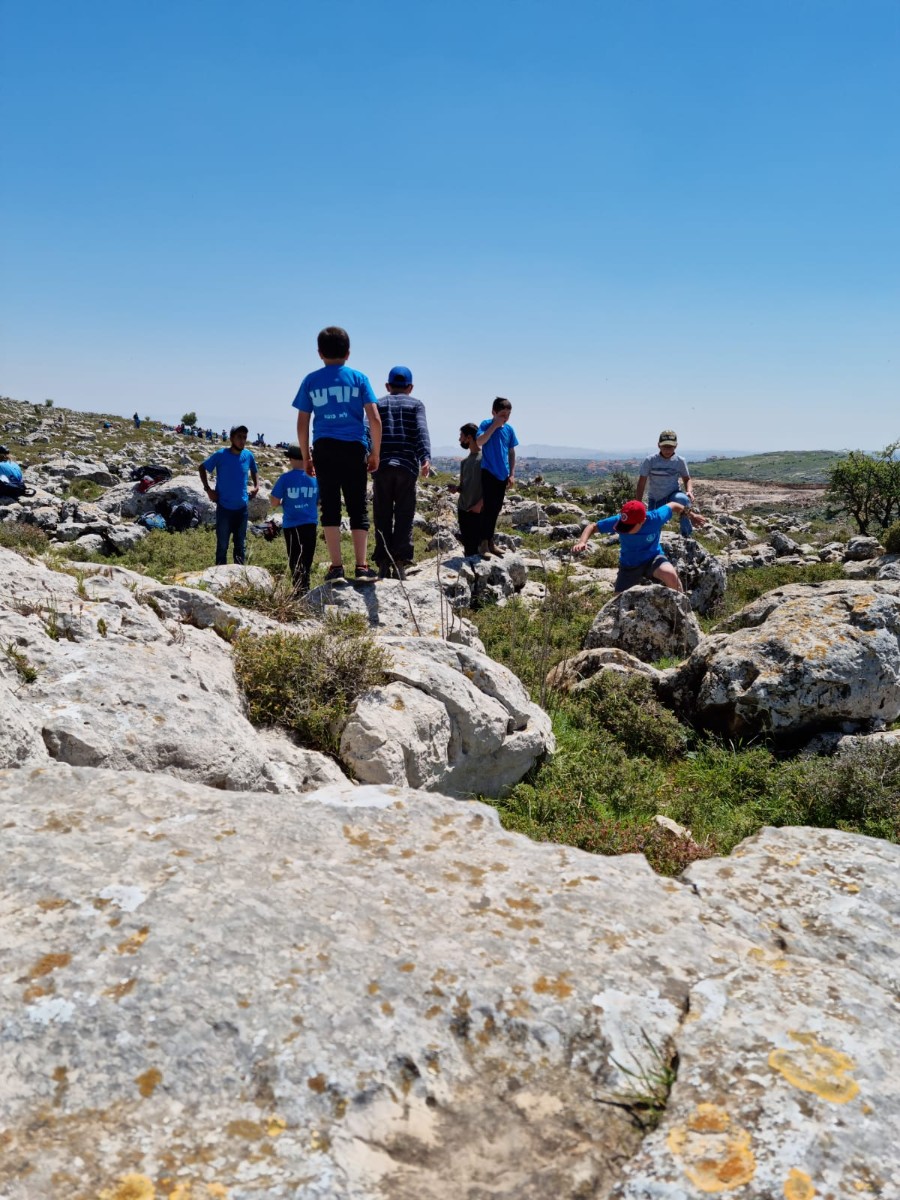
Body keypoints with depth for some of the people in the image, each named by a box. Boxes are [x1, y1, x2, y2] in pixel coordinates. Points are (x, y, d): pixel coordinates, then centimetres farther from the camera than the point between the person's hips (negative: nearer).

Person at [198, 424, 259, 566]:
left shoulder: (248, 455, -1)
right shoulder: (220, 455, -11)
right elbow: (202, 468, 2)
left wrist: (256, 486, 9)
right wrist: (208, 489, -4)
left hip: (243, 507, 3)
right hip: (224, 507, -3)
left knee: (240, 544, 13)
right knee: (222, 545, 2)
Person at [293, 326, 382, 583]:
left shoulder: (310, 381, 9)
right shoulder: (359, 378, 6)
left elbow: (302, 424, 8)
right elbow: (375, 419, -1)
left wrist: (306, 457, 16)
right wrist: (375, 453, 7)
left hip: (324, 448, 1)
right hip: (354, 448, 0)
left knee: (330, 507, 3)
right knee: (358, 507, 5)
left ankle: (336, 567, 0)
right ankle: (362, 566, 0)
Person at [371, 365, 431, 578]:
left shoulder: (378, 404, 16)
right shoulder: (416, 404, 13)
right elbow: (421, 432, -5)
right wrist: (425, 458, -16)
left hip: (381, 465, 1)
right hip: (406, 465, -1)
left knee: (382, 517, 5)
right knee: (404, 517, 3)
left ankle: (383, 563, 1)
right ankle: (400, 563, -4)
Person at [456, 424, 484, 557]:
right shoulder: (464, 461, 14)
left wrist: (480, 504, -16)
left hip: (478, 510, -7)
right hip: (463, 508, 7)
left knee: (477, 544, -4)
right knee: (467, 545, 11)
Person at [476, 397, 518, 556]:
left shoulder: (509, 429, 7)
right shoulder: (486, 425, -6)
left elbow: (511, 452, 13)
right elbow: (479, 442, -24)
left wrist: (512, 474, 8)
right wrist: (495, 425, -22)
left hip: (503, 475, 5)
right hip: (488, 473, -5)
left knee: (496, 509, 11)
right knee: (489, 507, -10)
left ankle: (491, 541, 20)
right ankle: (484, 543, -7)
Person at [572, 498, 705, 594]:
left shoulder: (655, 518, -29)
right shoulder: (617, 521, -27)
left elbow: (673, 505, -7)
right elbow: (592, 526, -15)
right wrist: (582, 542, -36)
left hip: (653, 558, -2)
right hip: (629, 566, 2)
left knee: (670, 575, -34)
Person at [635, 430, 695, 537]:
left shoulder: (680, 461, -8)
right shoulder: (650, 460, -13)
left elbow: (687, 479, 7)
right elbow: (641, 483, -9)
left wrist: (689, 491, -16)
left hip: (673, 495, -1)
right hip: (655, 499, 1)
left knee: (684, 500, -36)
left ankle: (686, 532, -15)